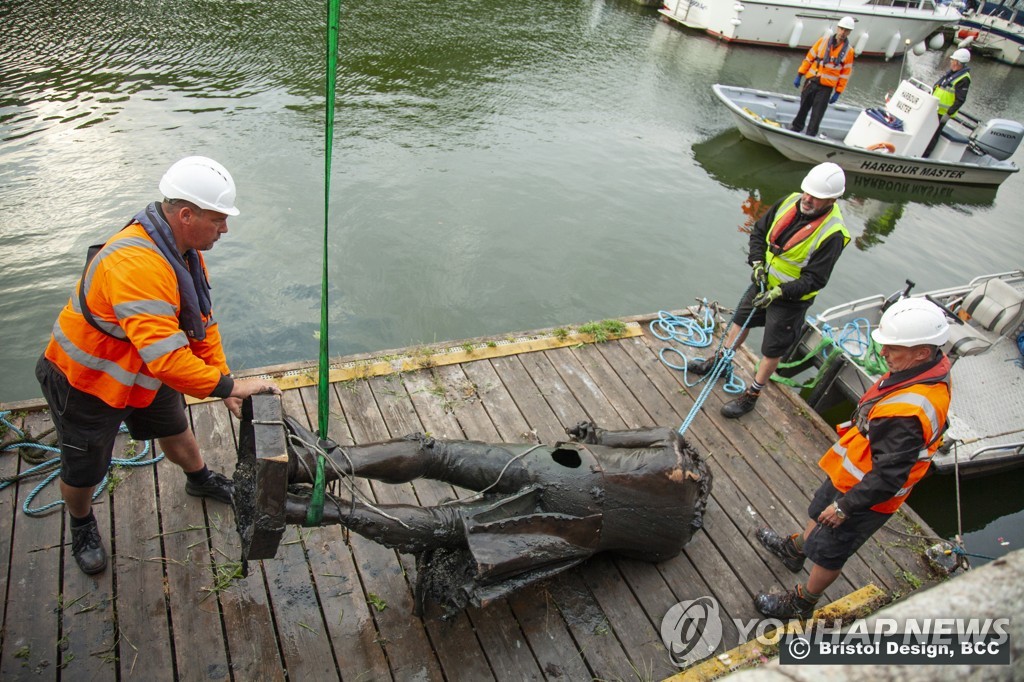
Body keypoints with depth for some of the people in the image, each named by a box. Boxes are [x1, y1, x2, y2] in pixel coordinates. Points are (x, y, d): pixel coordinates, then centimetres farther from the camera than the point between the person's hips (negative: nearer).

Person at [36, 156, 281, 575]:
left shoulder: (185, 250, -6)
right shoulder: (136, 264, -39)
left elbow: (202, 321, 0)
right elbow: (166, 356, -43)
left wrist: (223, 380, -4)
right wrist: (227, 386, -36)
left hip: (144, 373, 8)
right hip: (86, 382, -8)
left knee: (175, 430, 25)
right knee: (83, 471, 12)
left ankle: (200, 480, 53)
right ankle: (81, 526, 43)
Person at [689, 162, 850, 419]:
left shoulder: (832, 234, -26)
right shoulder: (790, 202, -9)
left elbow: (815, 279, -24)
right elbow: (759, 230, 3)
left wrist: (779, 292, -31)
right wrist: (757, 262, -10)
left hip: (791, 299, -6)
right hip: (763, 282, 7)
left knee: (772, 350, 6)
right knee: (740, 321, 23)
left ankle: (751, 396, 21)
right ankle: (719, 362, 46)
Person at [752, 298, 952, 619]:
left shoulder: (909, 413, -41)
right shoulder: (933, 368, -11)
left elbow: (888, 477, -32)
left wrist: (846, 506, -19)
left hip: (866, 496, -9)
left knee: (828, 552, 15)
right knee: (820, 512, 32)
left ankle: (802, 603, 39)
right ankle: (795, 549, 60)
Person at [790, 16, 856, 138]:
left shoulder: (848, 51, -1)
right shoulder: (824, 40, 1)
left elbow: (845, 74, 2)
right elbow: (809, 58, 5)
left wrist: (838, 93, -1)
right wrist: (799, 75, 1)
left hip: (826, 88, -1)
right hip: (811, 81, 1)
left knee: (817, 114, -2)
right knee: (803, 108, 12)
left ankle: (811, 135, 8)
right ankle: (796, 128, 30)